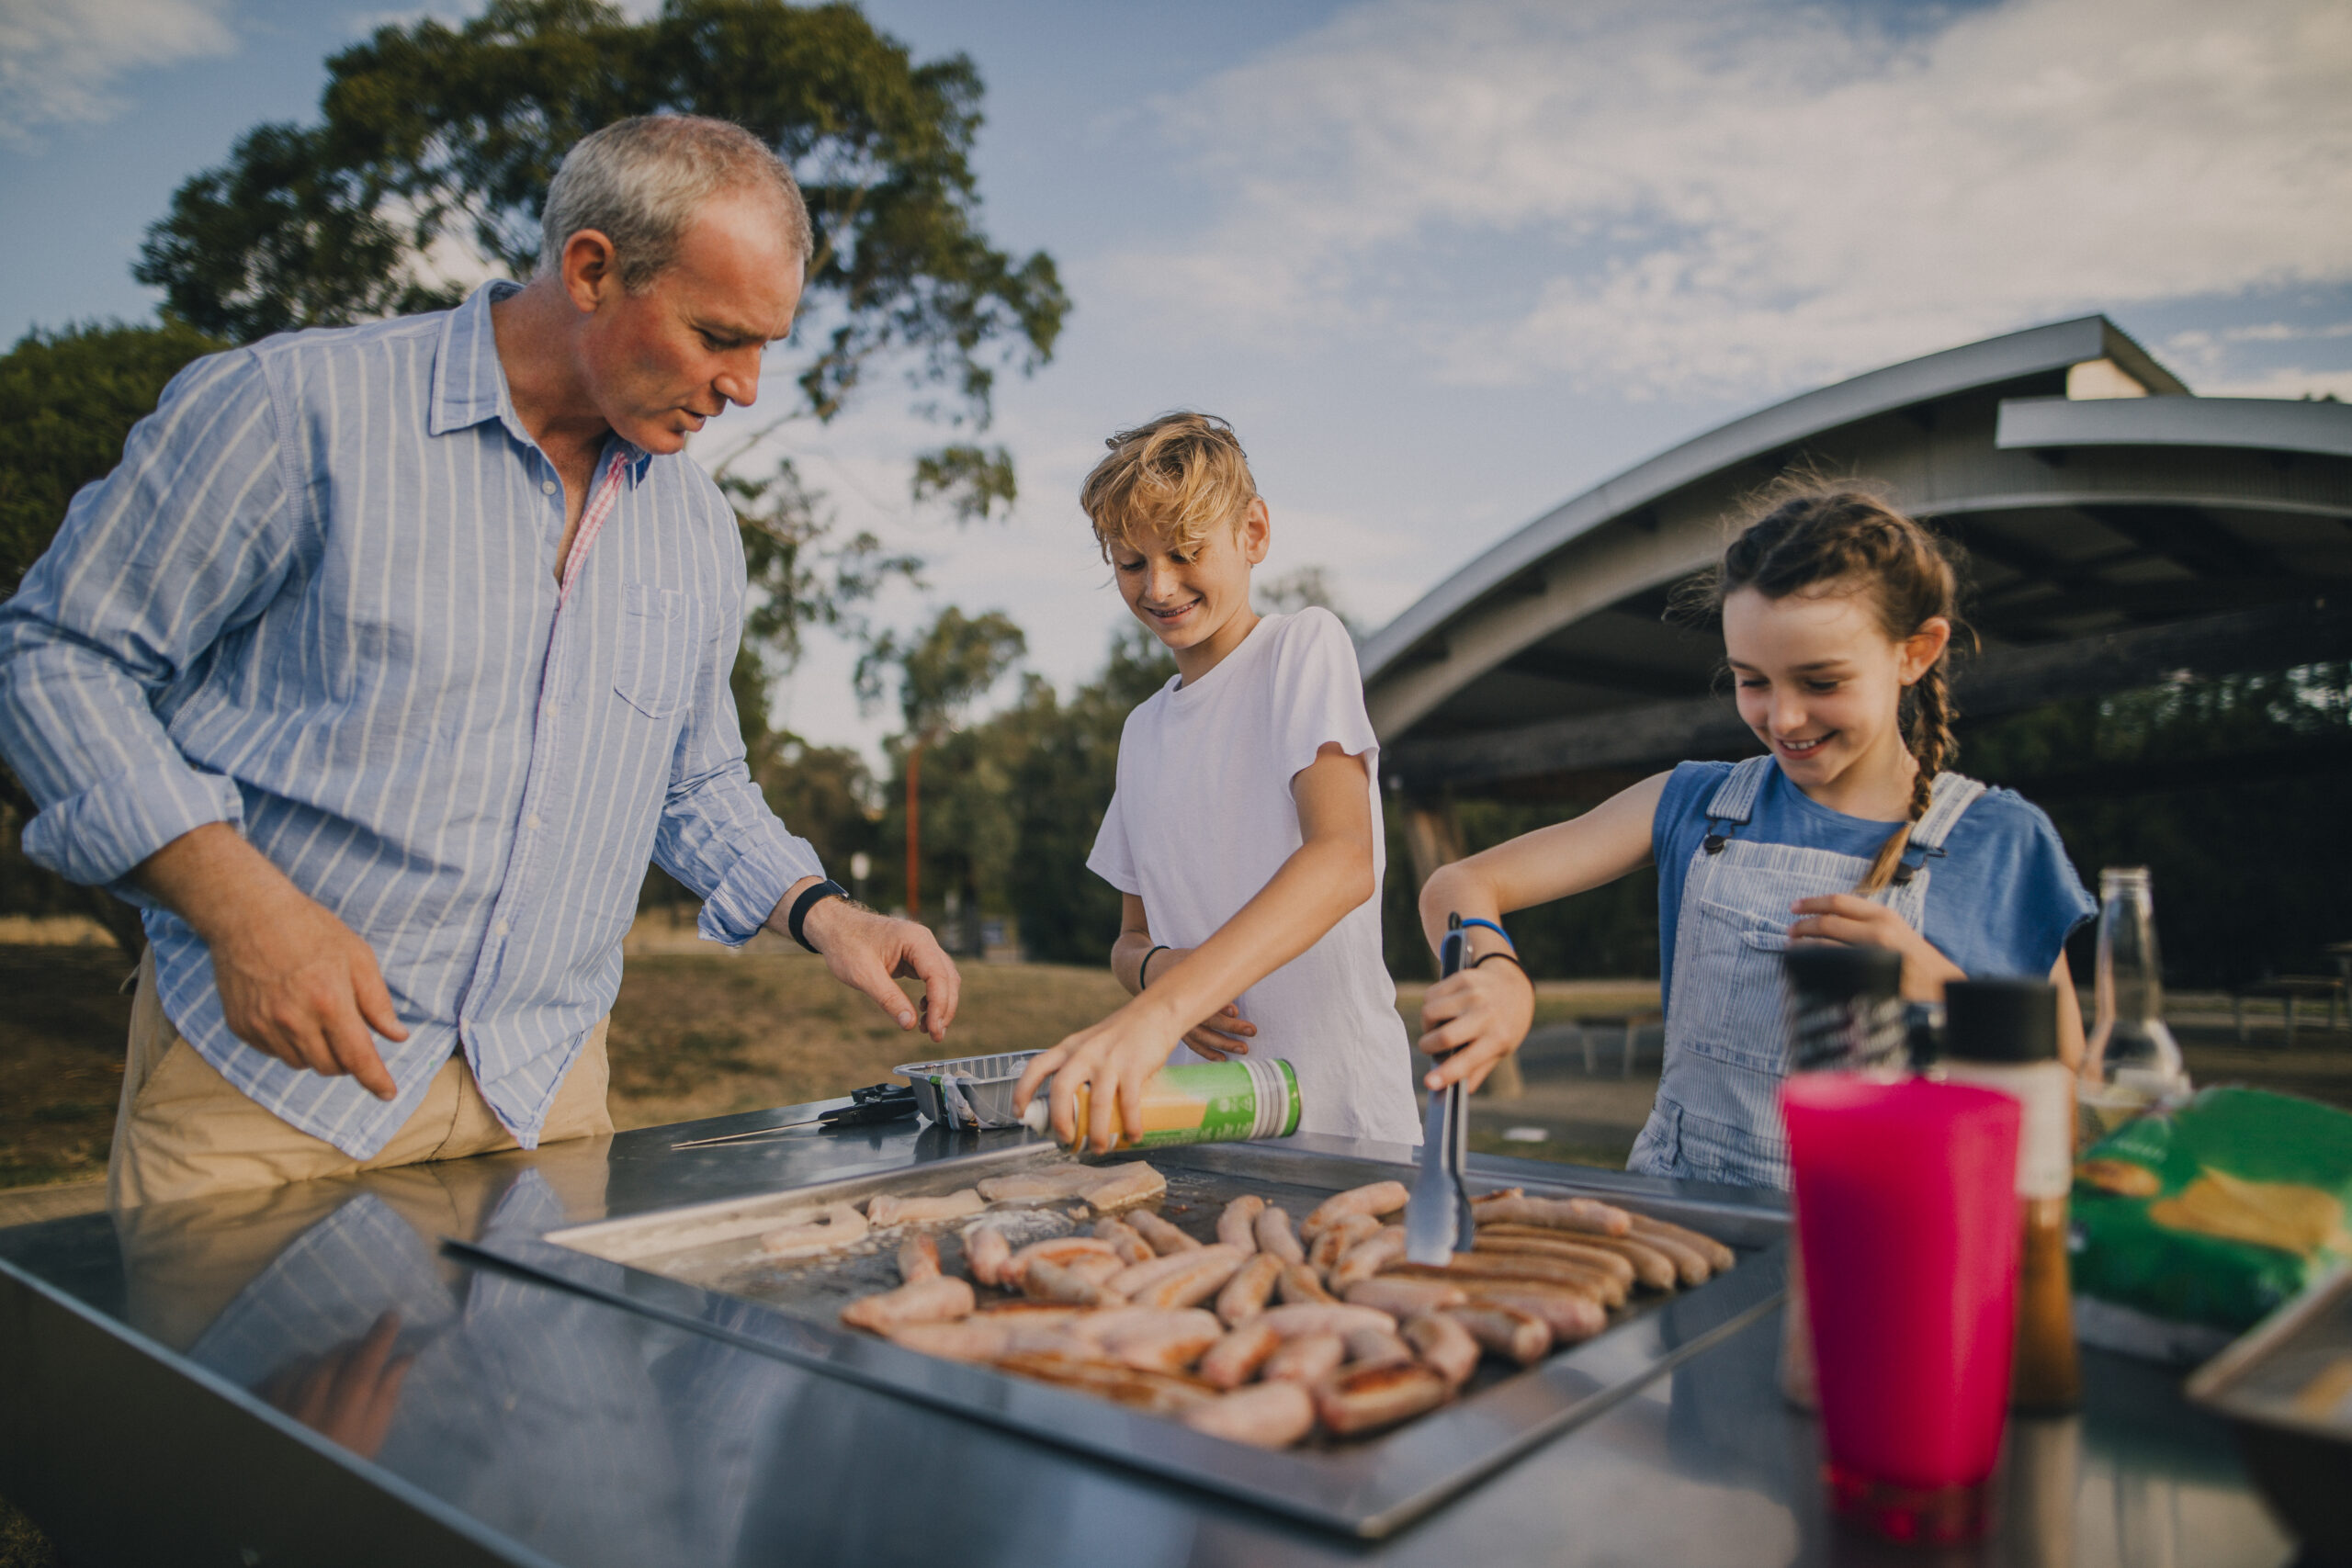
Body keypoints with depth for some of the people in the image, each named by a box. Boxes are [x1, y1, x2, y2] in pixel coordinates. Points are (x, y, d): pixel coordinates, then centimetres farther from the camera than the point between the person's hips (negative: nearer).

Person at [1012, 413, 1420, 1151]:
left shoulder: (1303, 645, -3)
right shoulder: (1143, 730, 16)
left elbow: (1343, 861, -20)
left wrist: (1161, 1008, -32)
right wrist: (1154, 967, -4)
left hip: (1333, 1114, -5)